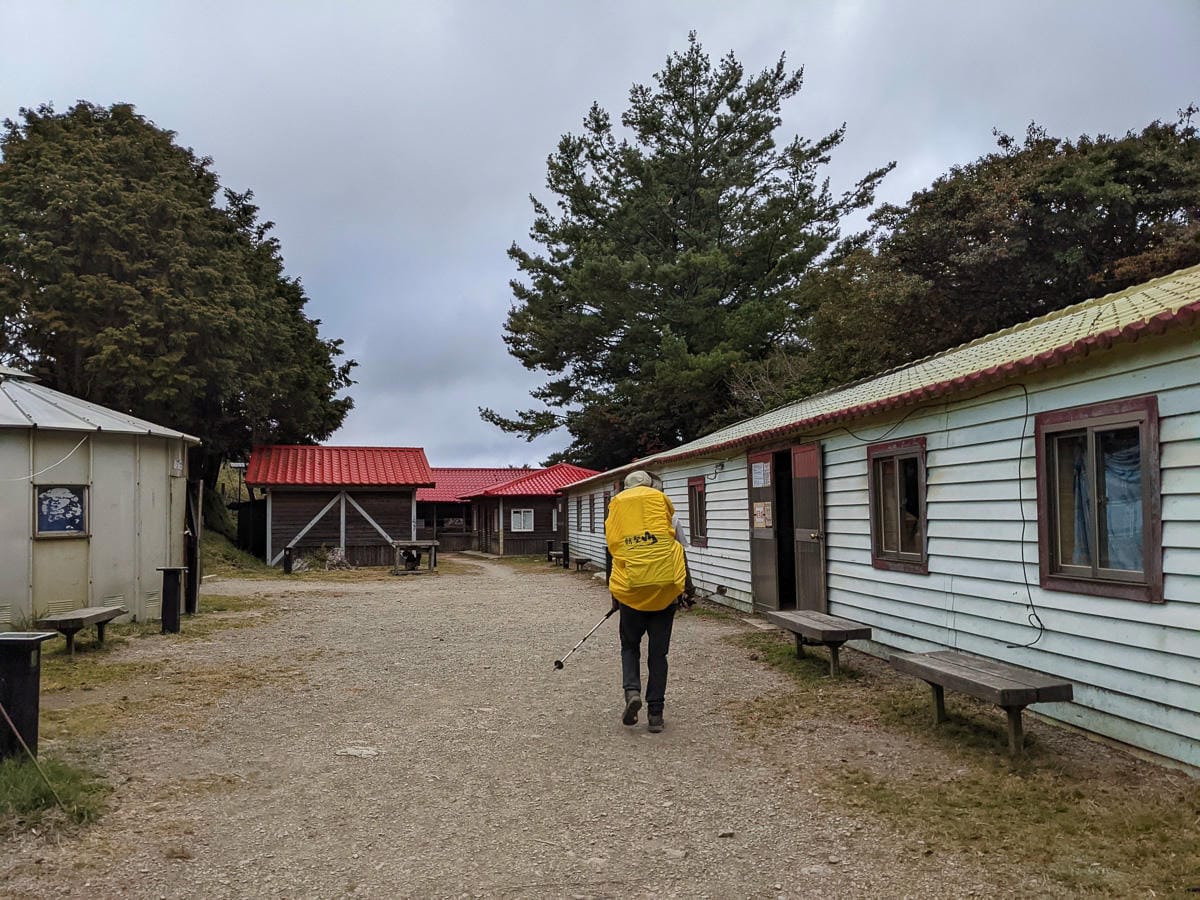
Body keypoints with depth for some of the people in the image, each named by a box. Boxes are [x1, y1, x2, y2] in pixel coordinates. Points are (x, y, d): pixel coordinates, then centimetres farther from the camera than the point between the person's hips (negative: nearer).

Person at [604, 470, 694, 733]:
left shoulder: (616, 508, 9)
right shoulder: (663, 503, 6)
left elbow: (611, 554, 11)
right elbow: (680, 550, 3)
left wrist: (613, 593, 19)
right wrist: (687, 588, 7)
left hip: (630, 589, 0)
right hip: (665, 587, 0)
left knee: (630, 646, 18)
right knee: (658, 652, 9)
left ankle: (632, 691, -6)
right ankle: (655, 713, 9)